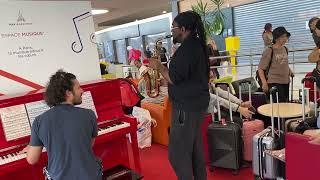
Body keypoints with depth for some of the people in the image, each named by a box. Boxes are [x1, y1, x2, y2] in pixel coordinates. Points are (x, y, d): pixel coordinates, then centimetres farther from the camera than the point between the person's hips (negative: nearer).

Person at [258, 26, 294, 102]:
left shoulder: (285, 49, 10)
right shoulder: (269, 51, -9)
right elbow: (260, 68, -10)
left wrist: (289, 71, 12)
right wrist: (264, 83, -17)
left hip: (286, 82, 7)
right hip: (274, 83, -7)